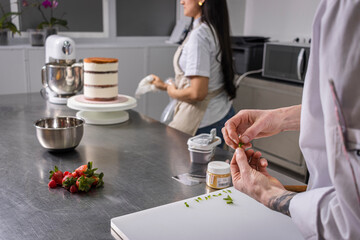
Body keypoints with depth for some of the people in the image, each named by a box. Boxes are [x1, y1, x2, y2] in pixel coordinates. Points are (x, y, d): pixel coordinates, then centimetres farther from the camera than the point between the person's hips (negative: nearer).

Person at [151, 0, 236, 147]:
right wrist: (166, 85, 21)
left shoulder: (199, 34, -19)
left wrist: (172, 92, -3)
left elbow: (197, 93, -23)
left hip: (204, 123, -9)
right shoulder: (215, 30, 10)